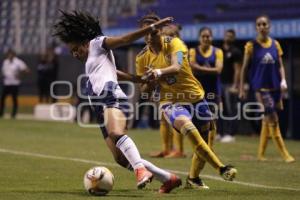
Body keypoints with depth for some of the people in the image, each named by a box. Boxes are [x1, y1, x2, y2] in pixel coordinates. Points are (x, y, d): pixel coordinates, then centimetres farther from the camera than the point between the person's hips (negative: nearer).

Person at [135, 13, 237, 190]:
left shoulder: (174, 43, -11)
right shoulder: (142, 58, -2)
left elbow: (177, 66, -30)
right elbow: (145, 88, 7)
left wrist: (160, 72, -49)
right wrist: (150, 82, -17)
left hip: (195, 96, 1)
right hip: (171, 101, -1)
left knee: (204, 138, 10)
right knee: (189, 128, -31)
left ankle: (193, 178, 36)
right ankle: (221, 168, -33)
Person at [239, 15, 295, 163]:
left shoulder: (275, 44, 8)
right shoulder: (251, 45, -2)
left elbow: (280, 65, 11)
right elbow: (244, 68, 2)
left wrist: (283, 80, -6)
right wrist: (241, 88, -1)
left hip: (275, 86, 4)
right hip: (260, 86, -4)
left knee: (267, 121, 11)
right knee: (272, 119, -13)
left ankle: (261, 153, 21)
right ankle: (284, 154, -12)